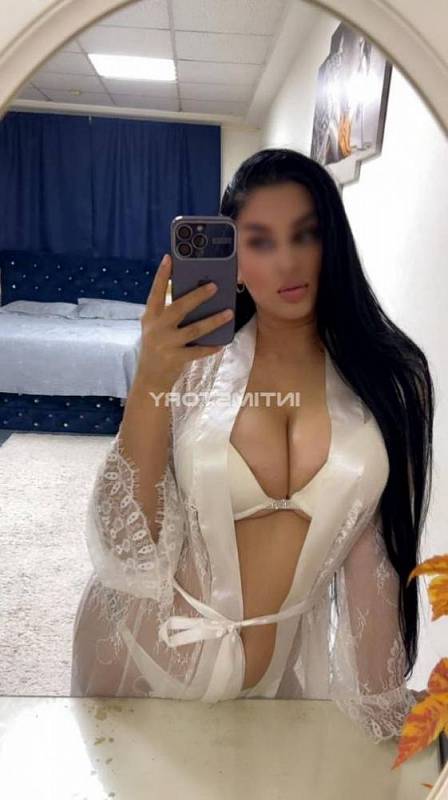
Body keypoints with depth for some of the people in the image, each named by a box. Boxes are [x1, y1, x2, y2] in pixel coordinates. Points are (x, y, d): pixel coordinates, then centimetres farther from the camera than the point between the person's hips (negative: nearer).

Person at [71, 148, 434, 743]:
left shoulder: (388, 378, -11)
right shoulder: (192, 367, -13)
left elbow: (375, 556, -5)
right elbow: (128, 547, -15)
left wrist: (383, 705, 1)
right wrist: (150, 383, -27)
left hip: (286, 667, 0)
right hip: (152, 659, 1)